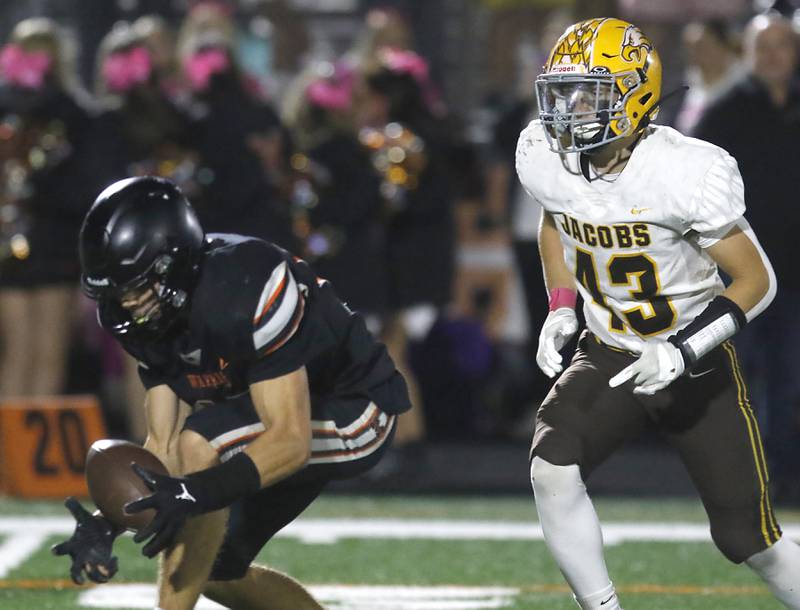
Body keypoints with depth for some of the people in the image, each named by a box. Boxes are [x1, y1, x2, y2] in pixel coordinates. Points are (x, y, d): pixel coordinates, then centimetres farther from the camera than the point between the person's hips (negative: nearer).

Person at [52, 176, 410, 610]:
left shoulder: (246, 289, -33)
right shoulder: (150, 318, -8)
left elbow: (290, 440, -34)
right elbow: (163, 447, -4)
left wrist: (198, 492, -45)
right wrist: (109, 523, -20)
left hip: (354, 415, -9)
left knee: (201, 439, -30)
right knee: (216, 570, 10)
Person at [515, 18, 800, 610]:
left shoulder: (685, 173, -26)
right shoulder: (544, 156, -10)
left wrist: (682, 352, -28)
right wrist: (561, 309, 2)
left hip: (698, 363, -4)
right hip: (609, 355, 4)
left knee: (746, 536, 0)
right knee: (552, 469, -24)